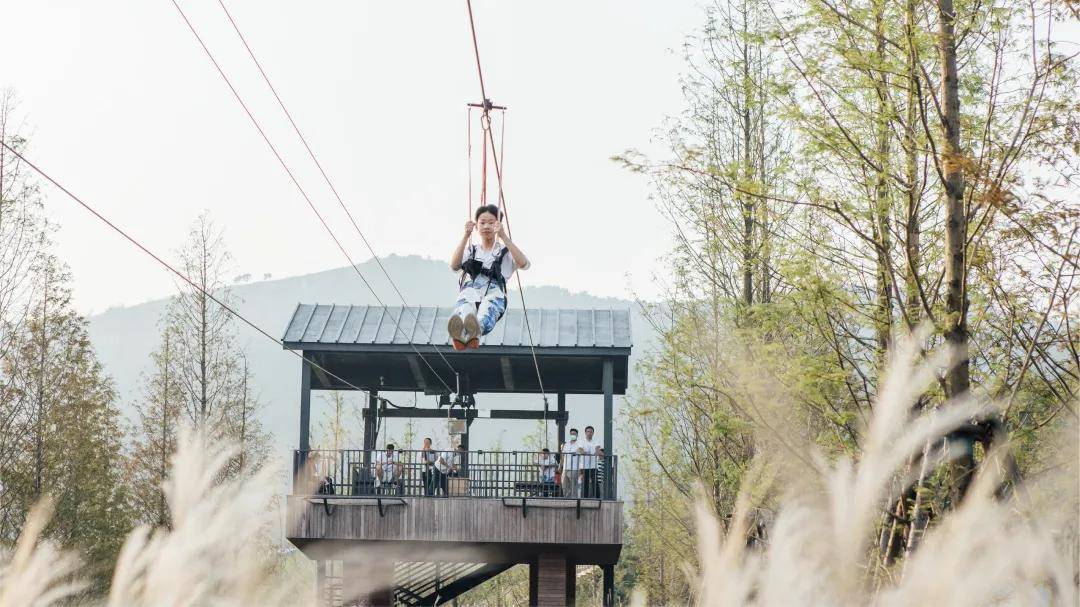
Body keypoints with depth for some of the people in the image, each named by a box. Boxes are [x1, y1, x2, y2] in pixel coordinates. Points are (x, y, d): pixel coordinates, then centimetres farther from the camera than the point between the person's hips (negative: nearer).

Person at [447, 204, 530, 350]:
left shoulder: (505, 252, 26)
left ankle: (475, 331, -74)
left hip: (493, 295, -1)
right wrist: (466, 236, -2)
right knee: (464, 310, -39)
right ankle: (460, 334, -72)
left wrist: (503, 236, -6)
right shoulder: (470, 251, 32)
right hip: (468, 295, 1)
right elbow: (454, 265, 8)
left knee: (486, 313, -41)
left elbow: (523, 264, 1)